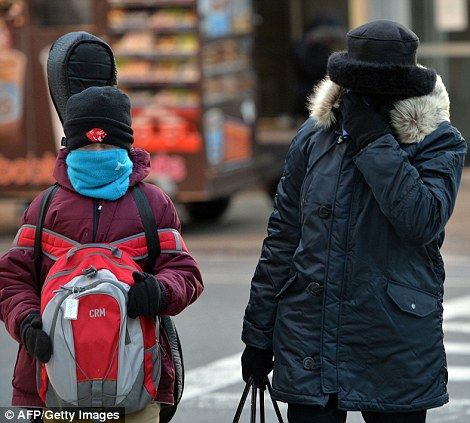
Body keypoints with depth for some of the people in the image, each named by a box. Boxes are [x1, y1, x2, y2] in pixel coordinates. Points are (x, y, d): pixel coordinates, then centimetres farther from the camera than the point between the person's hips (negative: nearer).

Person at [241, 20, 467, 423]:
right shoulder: (314, 136, 6)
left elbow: (423, 220, -21)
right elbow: (283, 236, 11)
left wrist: (375, 141, -18)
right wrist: (258, 333, 11)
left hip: (397, 357, -2)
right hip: (309, 341, 2)